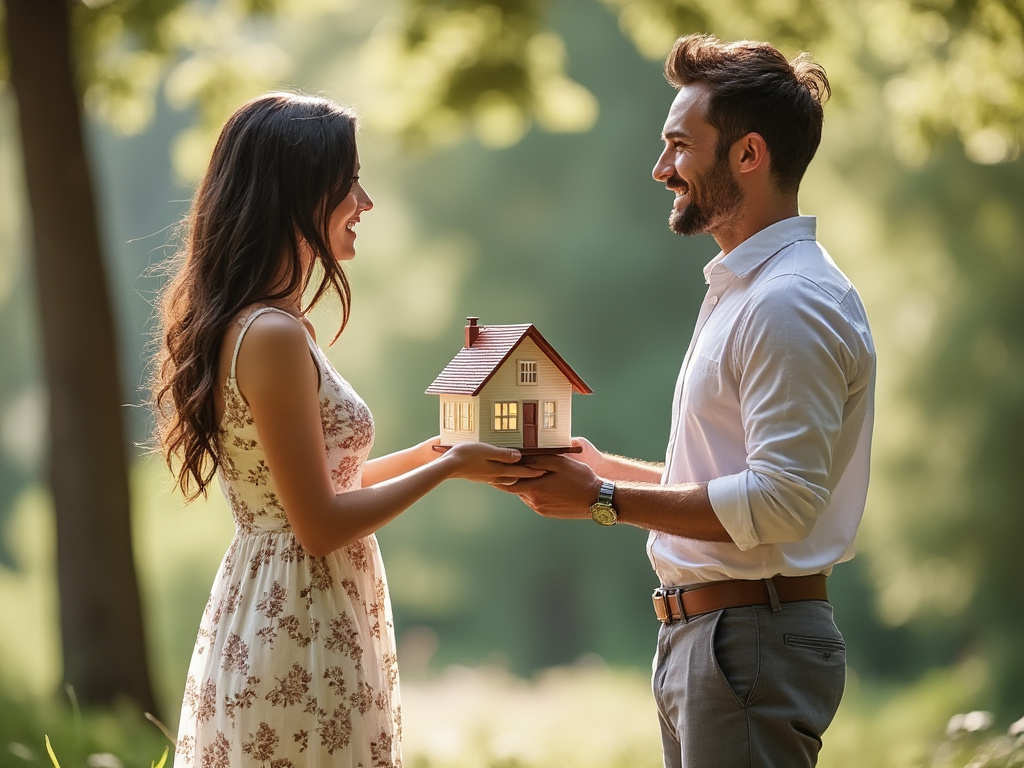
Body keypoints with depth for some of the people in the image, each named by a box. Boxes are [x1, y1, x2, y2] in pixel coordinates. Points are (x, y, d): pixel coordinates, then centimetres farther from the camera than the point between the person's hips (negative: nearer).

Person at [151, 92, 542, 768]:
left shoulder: (257, 325, 11)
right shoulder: (273, 336, -19)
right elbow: (320, 525, -19)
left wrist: (439, 449, 14)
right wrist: (449, 467, -9)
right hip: (300, 638, -10)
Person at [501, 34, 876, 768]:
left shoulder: (790, 303, -16)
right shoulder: (741, 288, 18)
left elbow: (781, 502, -23)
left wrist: (604, 502, -17)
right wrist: (604, 467, 14)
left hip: (752, 643, -10)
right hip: (702, 634, 10)